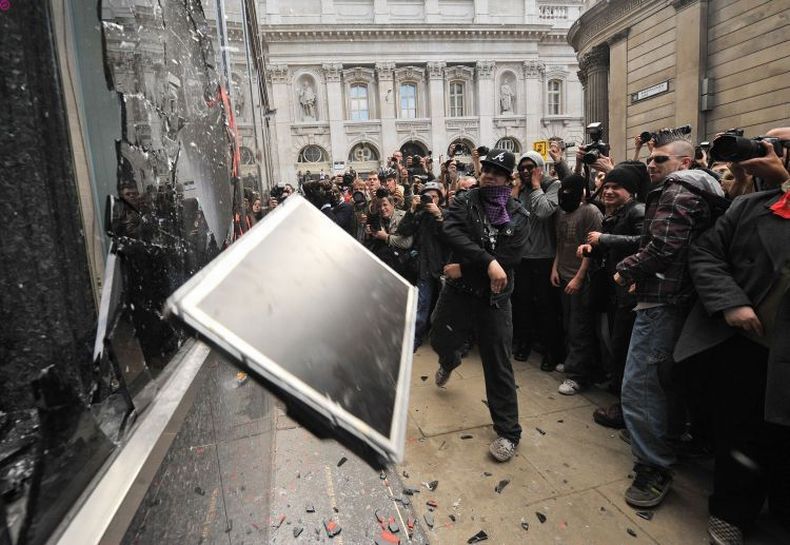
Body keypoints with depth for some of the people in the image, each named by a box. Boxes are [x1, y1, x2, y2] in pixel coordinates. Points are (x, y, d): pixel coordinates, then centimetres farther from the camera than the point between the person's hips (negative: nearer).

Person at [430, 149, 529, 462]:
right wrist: (487, 262, -30)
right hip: (457, 291, 2)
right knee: (441, 342, 20)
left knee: (497, 366, 3)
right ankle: (450, 362, 60)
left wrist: (464, 268, -17)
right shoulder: (465, 201, -1)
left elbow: (509, 258, -13)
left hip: (493, 297, -1)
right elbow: (450, 233, -20)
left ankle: (508, 431, 20)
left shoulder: (518, 216, -1)